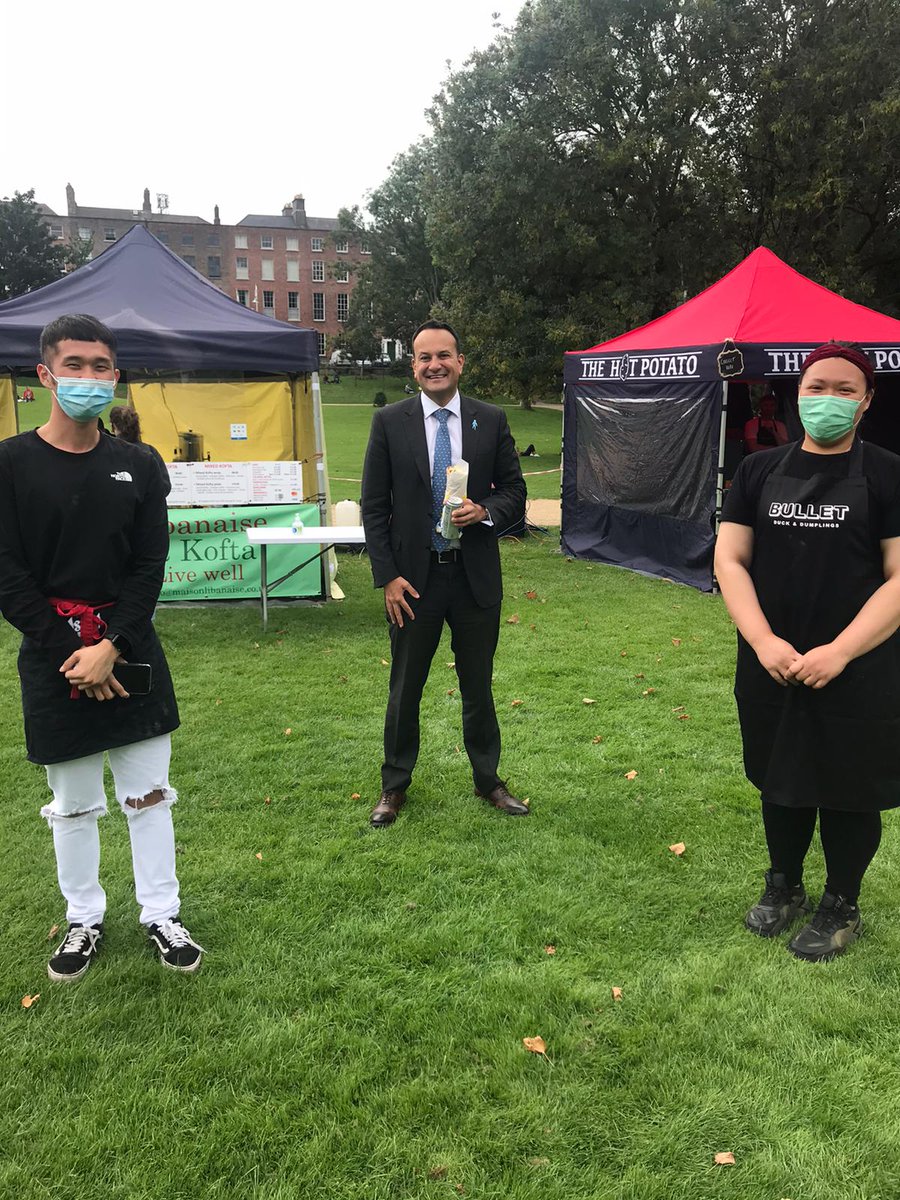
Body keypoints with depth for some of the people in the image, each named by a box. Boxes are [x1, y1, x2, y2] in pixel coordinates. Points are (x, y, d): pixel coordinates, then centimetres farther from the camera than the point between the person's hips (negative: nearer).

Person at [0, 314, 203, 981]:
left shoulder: (138, 466, 2)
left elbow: (151, 567, -2)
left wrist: (109, 646, -13)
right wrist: (71, 653, -13)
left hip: (131, 648, 2)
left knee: (149, 794, 9)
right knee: (73, 804, 12)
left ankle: (161, 914, 25)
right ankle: (85, 920, 30)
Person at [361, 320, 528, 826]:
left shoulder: (491, 420, 1)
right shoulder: (390, 422, -2)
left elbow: (515, 492, 6)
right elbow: (374, 507, -2)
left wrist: (485, 512, -16)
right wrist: (388, 576, -8)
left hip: (475, 576, 1)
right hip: (414, 577, -1)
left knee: (478, 686, 15)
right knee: (405, 689, 11)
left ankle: (488, 779, 33)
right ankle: (395, 786, 29)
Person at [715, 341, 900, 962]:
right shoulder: (760, 470, 4)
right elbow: (730, 560, 0)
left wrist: (838, 653, -20)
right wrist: (763, 642, -13)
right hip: (770, 667, 3)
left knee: (849, 792, 11)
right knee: (781, 782, 18)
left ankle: (841, 906, 33)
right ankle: (784, 887, 40)